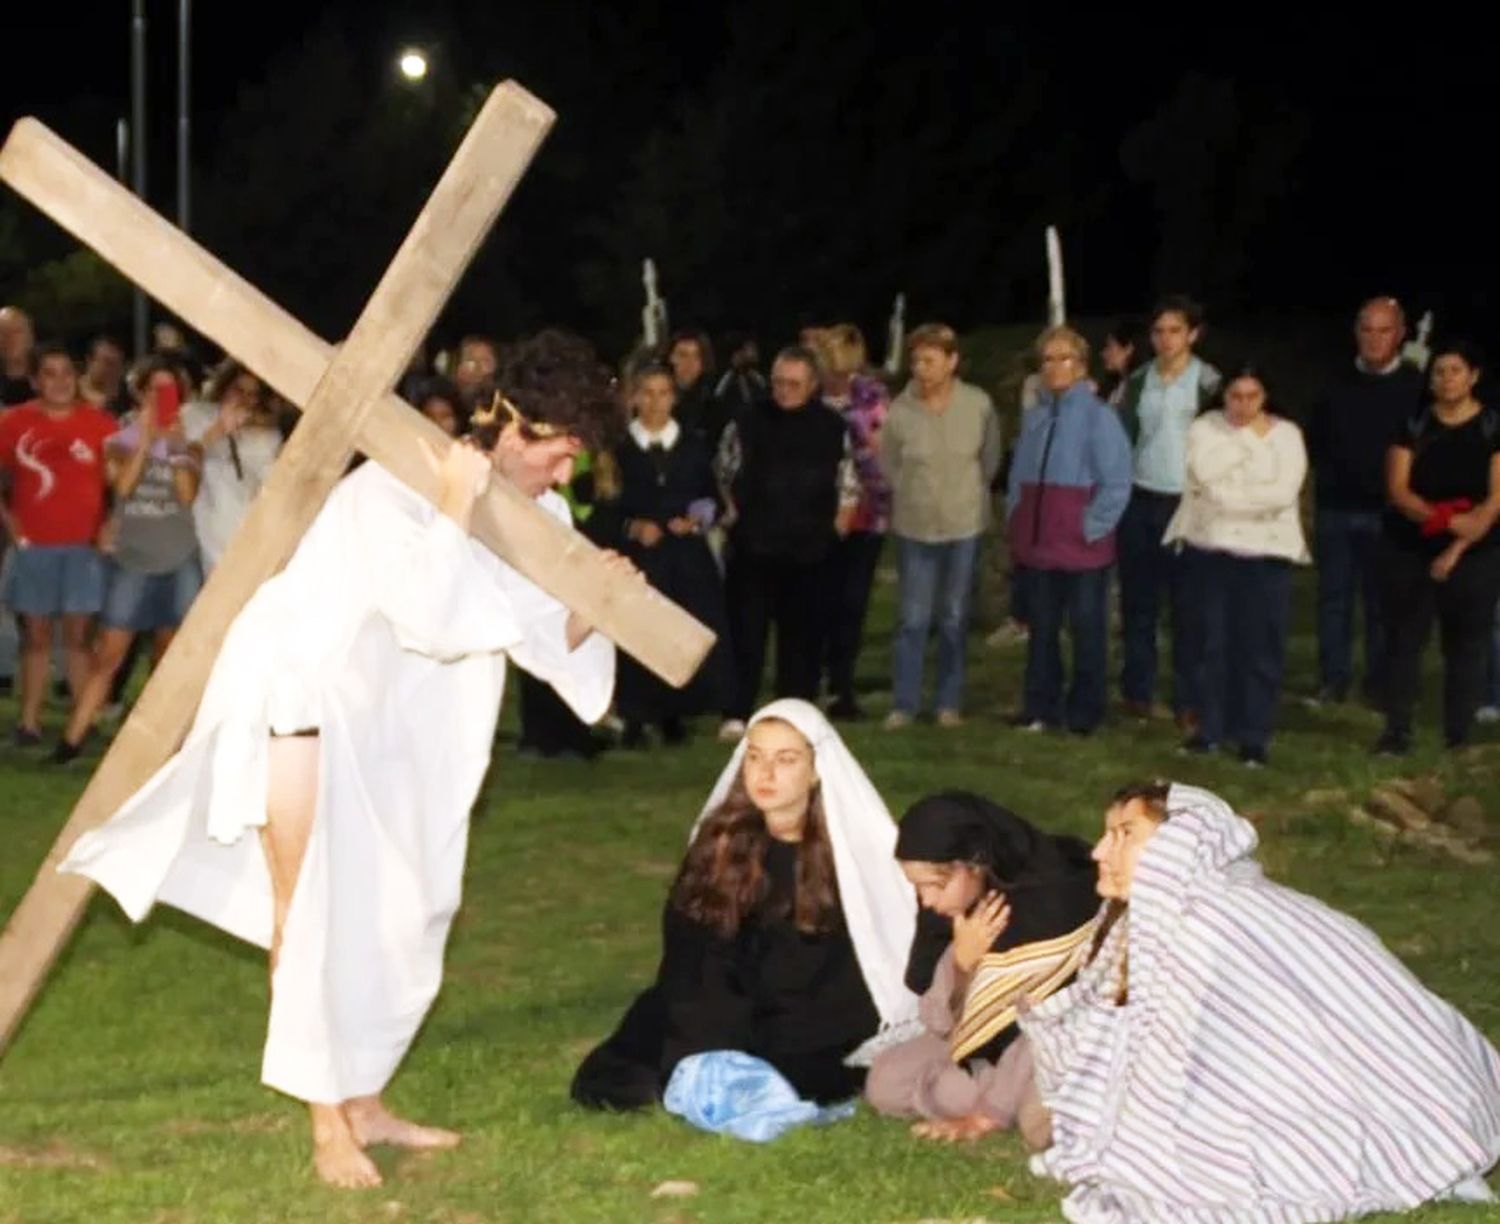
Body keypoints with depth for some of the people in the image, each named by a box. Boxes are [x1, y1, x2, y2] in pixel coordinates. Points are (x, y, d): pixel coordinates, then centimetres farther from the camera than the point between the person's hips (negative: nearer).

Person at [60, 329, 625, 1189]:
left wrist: (592, 608, -20)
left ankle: (365, 1105, 22)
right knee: (312, 910, -9)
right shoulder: (395, 490, -26)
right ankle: (327, 1127, -3)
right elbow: (433, 617, -38)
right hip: (299, 684, -8)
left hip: (387, 718, 8)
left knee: (398, 914, 9)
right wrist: (457, 507, -34)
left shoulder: (536, 516, -3)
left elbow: (545, 641, -2)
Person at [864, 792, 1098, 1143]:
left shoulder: (1052, 900, -28)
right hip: (989, 1045, 7)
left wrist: (992, 1113, -24)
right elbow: (939, 1023, -6)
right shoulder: (949, 909, -8)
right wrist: (961, 960, -26)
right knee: (885, 1084, -8)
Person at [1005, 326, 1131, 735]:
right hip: (1038, 543, 6)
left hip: (1082, 547, -5)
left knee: (1086, 629, 5)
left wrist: (1092, 528, -11)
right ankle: (1040, 706, 21)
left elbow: (1117, 483, -11)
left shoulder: (1098, 417, -9)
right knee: (1041, 628, 12)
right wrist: (1015, 522, 10)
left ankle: (1084, 712, 14)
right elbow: (1019, 476, 18)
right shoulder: (1035, 418, 10)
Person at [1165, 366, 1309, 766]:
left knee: (1260, 647, 1)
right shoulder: (1205, 427, 2)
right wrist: (1250, 437, -11)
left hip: (1265, 552, -1)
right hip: (1210, 548, 1)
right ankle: (1211, 727, 18)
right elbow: (1205, 472, -17)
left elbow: (1283, 493, -14)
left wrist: (1227, 497, -14)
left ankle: (1254, 736, 8)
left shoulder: (1286, 434, -1)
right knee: (1212, 641, 8)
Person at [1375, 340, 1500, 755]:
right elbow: (1397, 490, -3)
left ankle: (1458, 736, 7)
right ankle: (1397, 730, 5)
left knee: (1467, 644, 2)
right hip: (1409, 550, 2)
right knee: (1404, 639, 1)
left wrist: (1457, 548, -15)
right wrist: (1443, 519, -20)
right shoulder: (1413, 426, 4)